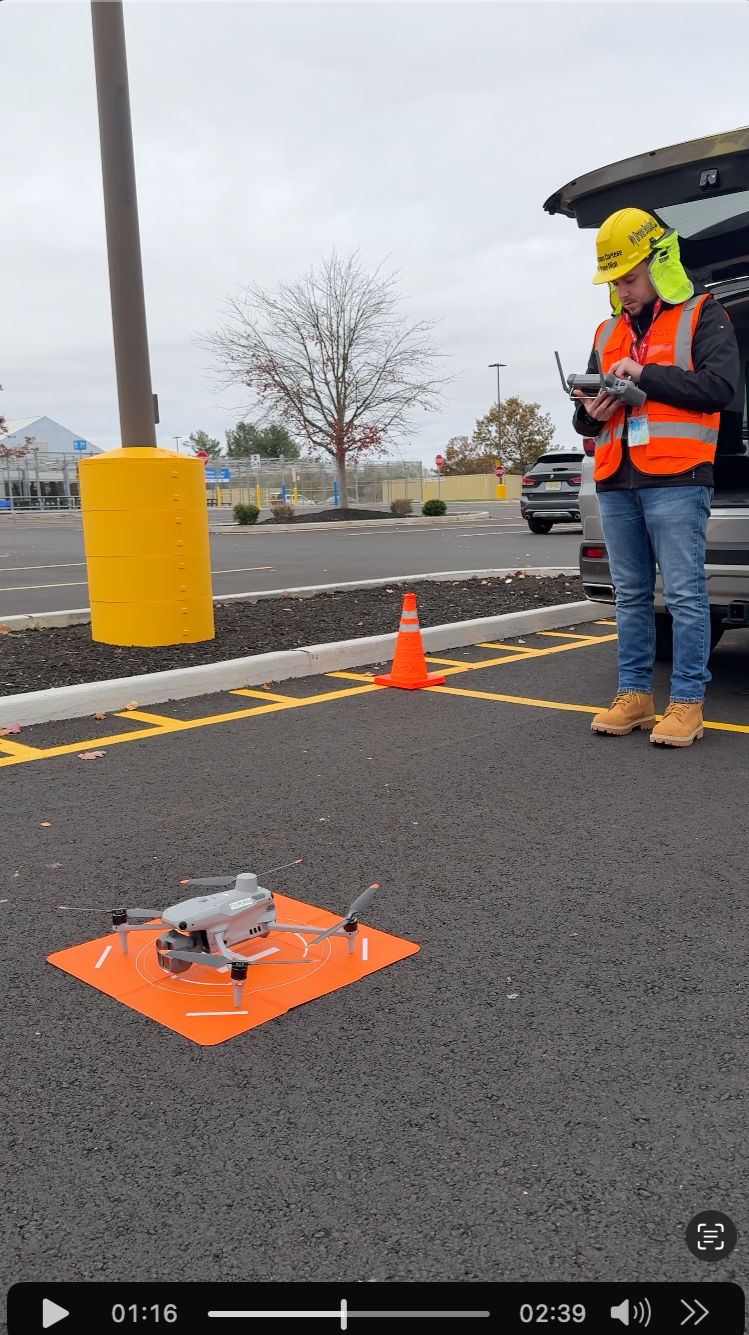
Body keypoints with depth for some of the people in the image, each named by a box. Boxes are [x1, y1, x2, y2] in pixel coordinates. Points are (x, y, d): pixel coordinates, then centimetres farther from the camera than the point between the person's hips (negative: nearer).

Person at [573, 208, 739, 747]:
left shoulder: (702, 315, 4)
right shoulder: (609, 331, 21)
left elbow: (720, 386, -11)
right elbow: (587, 419, 23)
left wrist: (645, 375, -13)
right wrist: (590, 413, -1)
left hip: (675, 479, -6)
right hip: (616, 484, 6)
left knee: (685, 594, -7)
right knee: (631, 596, 8)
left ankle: (687, 703, -2)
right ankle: (634, 695, 14)